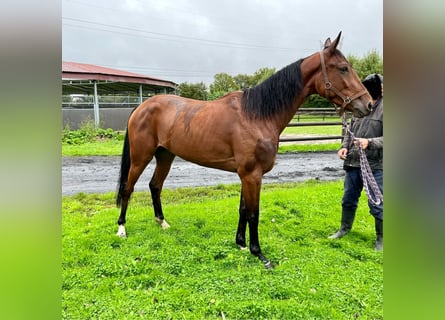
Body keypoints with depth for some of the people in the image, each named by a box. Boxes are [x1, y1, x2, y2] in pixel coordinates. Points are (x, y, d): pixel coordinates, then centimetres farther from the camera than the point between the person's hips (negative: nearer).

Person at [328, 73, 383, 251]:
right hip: (352, 163, 6)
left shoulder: (382, 108, -10)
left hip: (374, 165, -6)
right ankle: (344, 228, 40)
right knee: (348, 199, 19)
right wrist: (344, 146, 0)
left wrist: (370, 142, -30)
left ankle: (381, 237, 25)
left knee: (376, 204, 4)